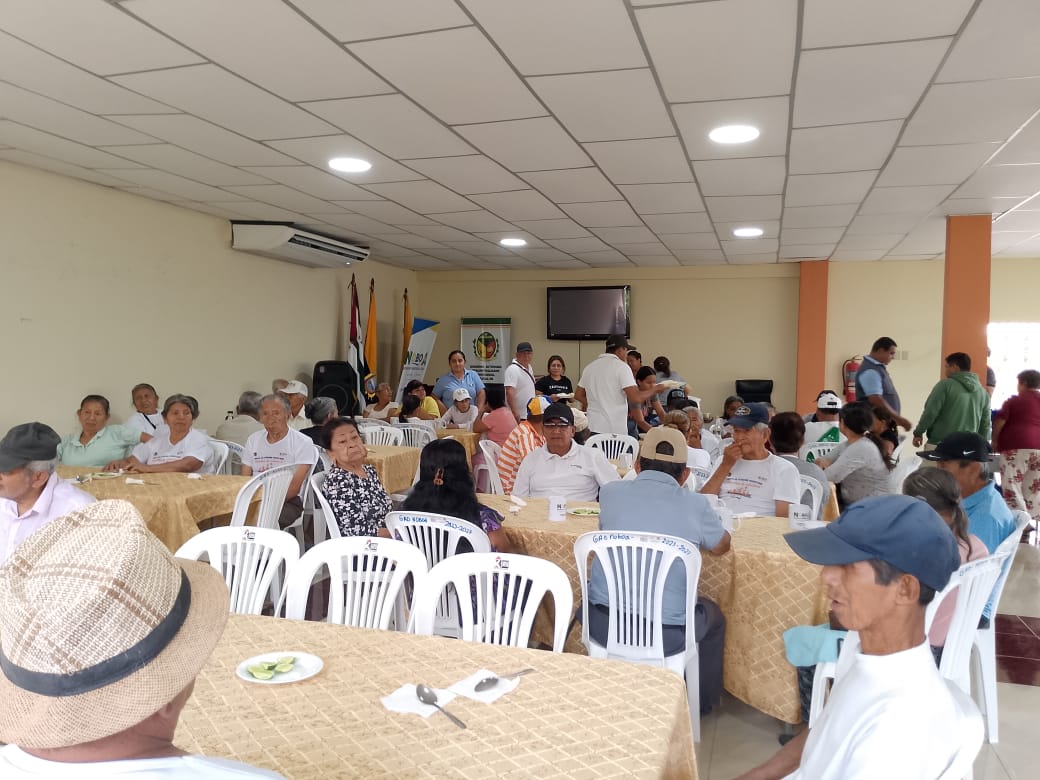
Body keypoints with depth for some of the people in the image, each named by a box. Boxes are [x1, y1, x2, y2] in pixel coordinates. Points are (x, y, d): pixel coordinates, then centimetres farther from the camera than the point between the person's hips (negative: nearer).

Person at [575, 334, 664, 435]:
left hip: (593, 427, 6)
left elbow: (578, 395, 19)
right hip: (615, 430, -6)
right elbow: (636, 398, -14)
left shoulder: (589, 367, 11)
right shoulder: (621, 366, -7)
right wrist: (653, 390, 3)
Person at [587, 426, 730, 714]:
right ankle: (702, 703, 44)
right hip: (666, 636, -1)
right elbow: (722, 546, 14)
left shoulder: (610, 492, -2)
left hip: (602, 625, 2)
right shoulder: (696, 505, -6)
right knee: (713, 615, 29)